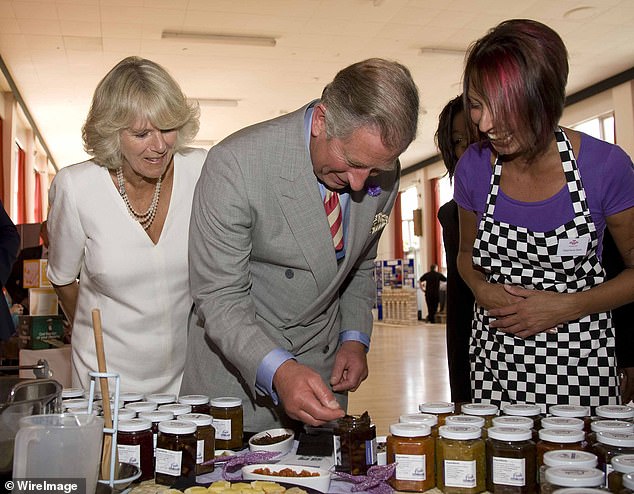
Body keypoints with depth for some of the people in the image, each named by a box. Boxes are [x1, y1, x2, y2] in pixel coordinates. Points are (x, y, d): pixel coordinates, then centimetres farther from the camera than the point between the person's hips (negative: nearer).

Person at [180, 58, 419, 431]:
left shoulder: (382, 174, -6)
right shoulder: (236, 163, -24)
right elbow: (220, 298, -21)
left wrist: (355, 338, -1)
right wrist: (278, 371, -34)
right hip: (236, 365, -3)